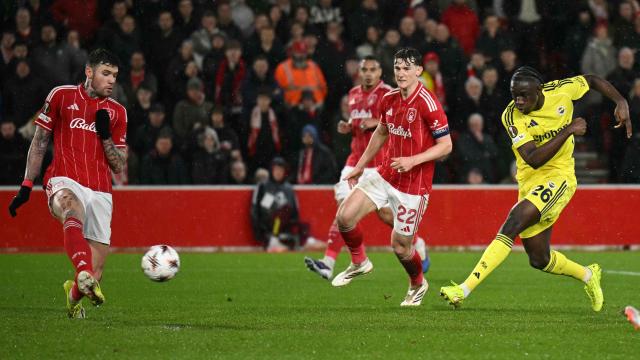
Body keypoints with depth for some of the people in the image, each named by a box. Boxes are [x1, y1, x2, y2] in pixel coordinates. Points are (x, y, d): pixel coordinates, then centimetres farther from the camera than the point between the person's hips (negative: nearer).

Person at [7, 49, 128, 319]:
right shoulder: (61, 96, 9)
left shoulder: (117, 112, 16)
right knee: (73, 212, -41)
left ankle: (73, 294, 34)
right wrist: (26, 186, 7)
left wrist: (106, 135, -2)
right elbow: (39, 143, 13)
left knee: (96, 273, -2)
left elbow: (119, 166, 14)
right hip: (65, 181, -3)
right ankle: (83, 275, -63)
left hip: (99, 192, 3)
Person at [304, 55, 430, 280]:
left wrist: (378, 122, -23)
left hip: (379, 163, -6)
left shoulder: (388, 94, -8)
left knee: (385, 213, -2)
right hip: (356, 161, 6)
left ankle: (417, 246, 24)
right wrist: (348, 127, 6)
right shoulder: (354, 94, 14)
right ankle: (328, 263, -12)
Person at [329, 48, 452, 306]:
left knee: (400, 246, 1)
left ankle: (418, 285, 32)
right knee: (345, 215, -7)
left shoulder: (428, 103, -18)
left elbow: (446, 145, -15)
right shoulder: (389, 99, 3)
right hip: (385, 174, 6)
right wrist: (360, 165, 25)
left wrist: (413, 161, -26)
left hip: (414, 184, -6)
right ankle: (359, 263, 20)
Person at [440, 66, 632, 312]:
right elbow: (534, 160, -22)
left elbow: (593, 80, 14)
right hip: (530, 183, 3)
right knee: (539, 260, 7)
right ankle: (588, 276, 38)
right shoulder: (512, 116, -12)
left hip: (559, 178, -3)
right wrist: (568, 131, -25)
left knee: (514, 222, -25)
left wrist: (621, 103, 1)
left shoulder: (561, 91, -8)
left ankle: (465, 289, -30)